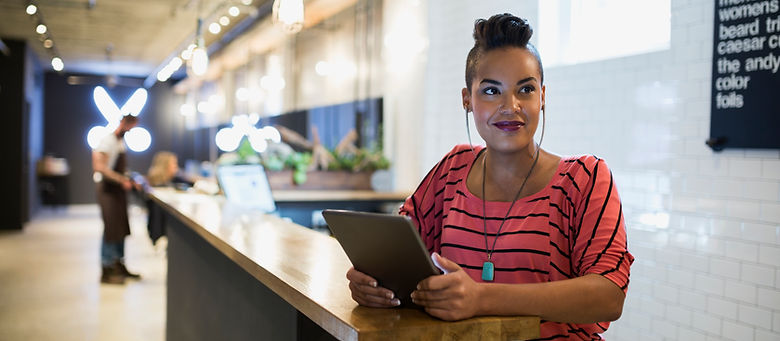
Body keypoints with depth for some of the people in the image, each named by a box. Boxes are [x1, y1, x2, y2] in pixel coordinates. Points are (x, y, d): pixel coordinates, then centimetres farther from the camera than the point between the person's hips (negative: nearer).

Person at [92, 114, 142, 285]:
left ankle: (120, 266, 22)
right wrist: (122, 180, -24)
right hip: (108, 190, -9)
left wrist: (130, 181, 11)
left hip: (119, 190, 9)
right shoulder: (108, 140, -14)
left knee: (121, 229, 13)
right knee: (111, 230, -6)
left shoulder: (121, 141, 14)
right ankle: (107, 272, 0)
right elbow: (100, 167, -23)